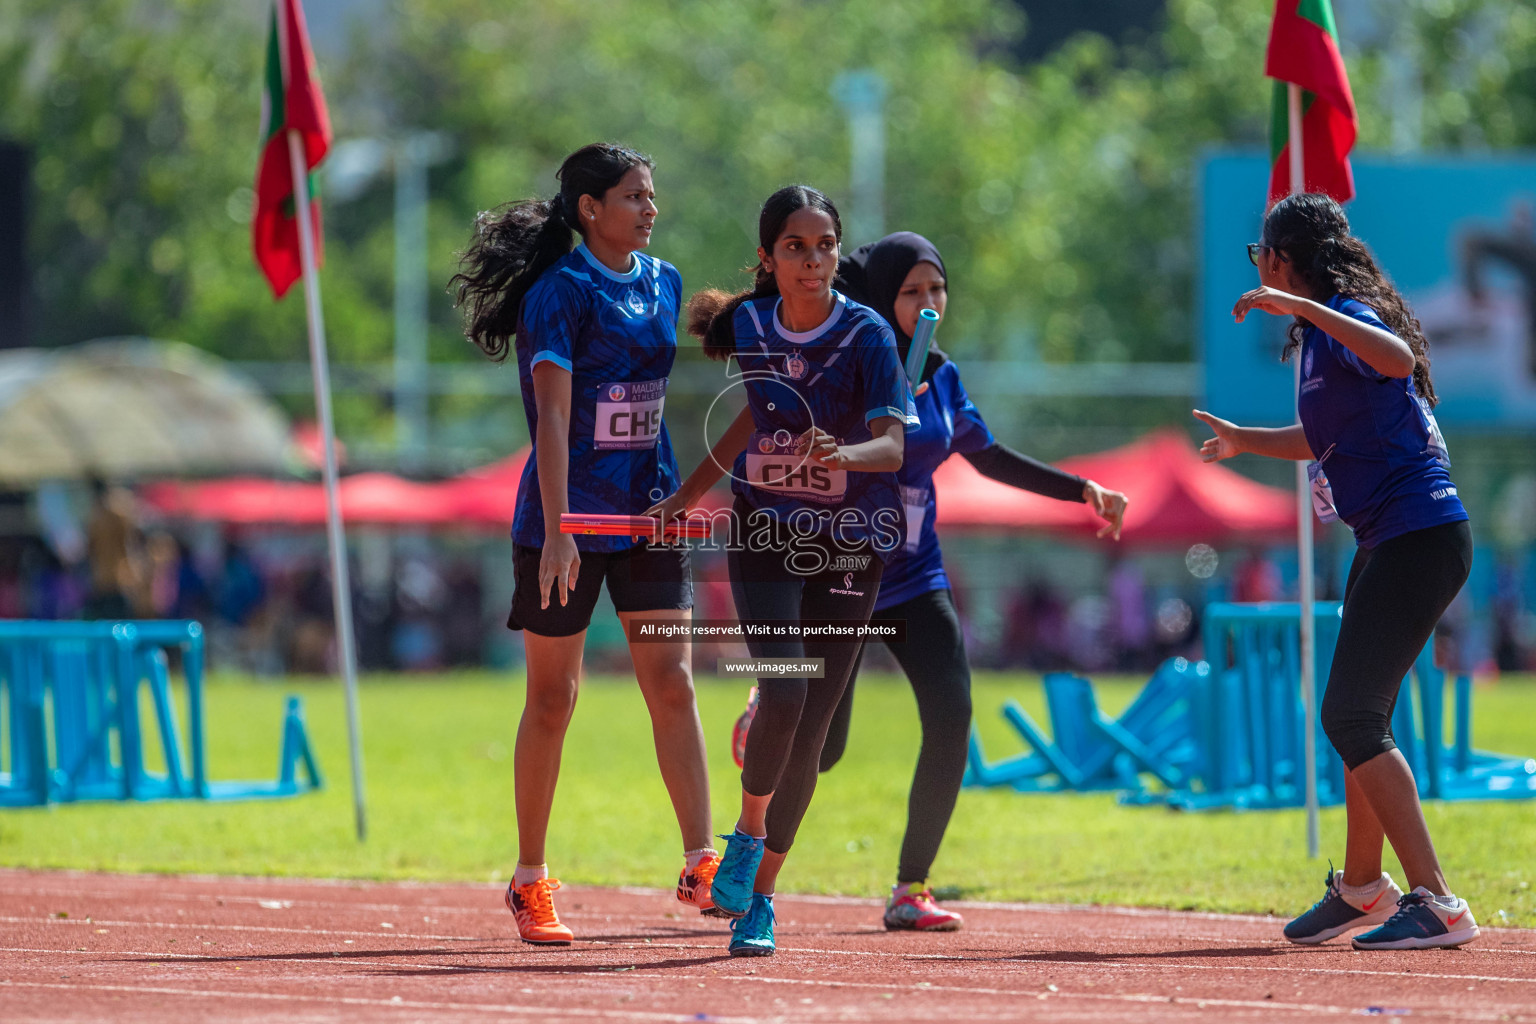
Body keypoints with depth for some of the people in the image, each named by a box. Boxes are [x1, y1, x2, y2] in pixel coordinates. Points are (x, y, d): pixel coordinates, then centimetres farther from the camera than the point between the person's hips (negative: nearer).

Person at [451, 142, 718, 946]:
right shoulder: (559, 292, -13)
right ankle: (530, 882, 13)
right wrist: (557, 531, -28)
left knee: (672, 683, -5)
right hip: (569, 515, -5)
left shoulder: (662, 283, 8)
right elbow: (553, 414, -21)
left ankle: (700, 864, -8)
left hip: (648, 511, 5)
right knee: (553, 697, 3)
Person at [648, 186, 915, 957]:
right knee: (782, 693, -21)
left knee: (811, 728, -1)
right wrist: (686, 496, 22)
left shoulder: (868, 335, -12)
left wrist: (840, 454, -44)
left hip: (849, 546, -1)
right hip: (765, 537, 1)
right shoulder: (749, 327, -2)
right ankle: (747, 834, 5)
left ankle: (758, 897, 14)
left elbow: (893, 445, -23)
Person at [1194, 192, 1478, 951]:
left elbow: (1399, 359, -38)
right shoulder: (1321, 334, 16)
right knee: (1357, 717, 20)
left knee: (1351, 717, -14)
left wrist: (1306, 310, -38)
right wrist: (1245, 441, 26)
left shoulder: (1349, 319, -14)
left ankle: (1435, 903, -18)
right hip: (1388, 542, 10)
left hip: (1419, 538, -10)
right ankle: (1361, 888, 35)